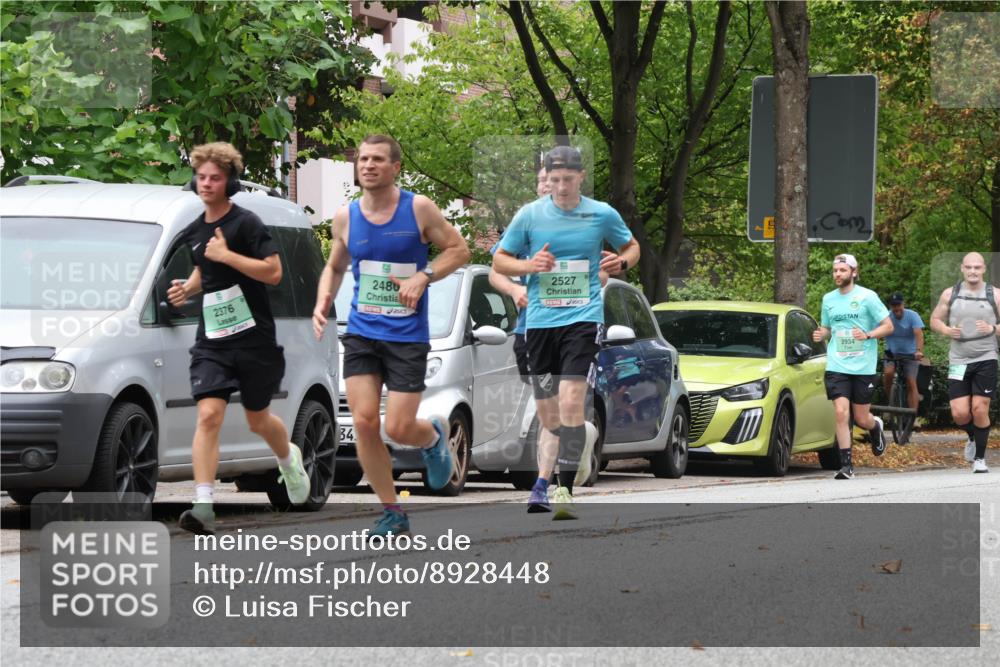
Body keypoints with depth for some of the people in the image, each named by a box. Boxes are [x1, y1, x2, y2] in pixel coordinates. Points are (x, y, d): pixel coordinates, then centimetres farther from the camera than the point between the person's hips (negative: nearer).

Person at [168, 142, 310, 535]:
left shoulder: (246, 224, -10)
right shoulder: (194, 232, 10)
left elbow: (273, 272, -17)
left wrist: (226, 255, -20)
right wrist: (187, 289, 8)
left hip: (254, 337, -4)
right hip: (212, 341, 4)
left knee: (258, 420, 12)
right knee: (209, 415, -15)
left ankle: (289, 459, 48)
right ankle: (204, 506, -22)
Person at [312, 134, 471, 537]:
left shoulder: (419, 209, -6)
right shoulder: (345, 217, 3)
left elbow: (458, 249, 1)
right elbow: (335, 267, 18)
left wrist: (423, 277, -14)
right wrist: (323, 302, -1)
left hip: (407, 337, -3)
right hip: (361, 333, 3)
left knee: (398, 428, -7)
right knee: (364, 423, -8)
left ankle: (435, 436, 32)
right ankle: (392, 514, 6)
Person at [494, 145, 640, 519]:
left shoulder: (602, 215, 3)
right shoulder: (529, 215, 3)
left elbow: (631, 247, 20)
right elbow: (499, 261, 10)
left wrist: (622, 262, -3)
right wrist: (529, 266, -10)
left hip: (583, 319, -3)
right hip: (540, 320, 3)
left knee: (571, 402, -18)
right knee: (547, 415, 7)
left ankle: (566, 489, -17)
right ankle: (580, 446, 38)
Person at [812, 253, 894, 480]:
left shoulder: (867, 297, -3)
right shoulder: (828, 299, 10)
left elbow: (888, 326, 0)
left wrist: (868, 335, -18)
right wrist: (820, 335, -1)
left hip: (863, 367, -2)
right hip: (836, 366, 2)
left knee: (861, 419, 5)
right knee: (841, 413, -13)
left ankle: (876, 427, 42)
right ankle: (846, 465, -9)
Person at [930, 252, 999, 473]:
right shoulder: (950, 294, 5)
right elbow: (935, 320, 15)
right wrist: (946, 330, -6)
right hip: (958, 361, 2)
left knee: (979, 409, -8)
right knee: (960, 413, -4)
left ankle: (980, 458, 7)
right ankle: (973, 438, 30)